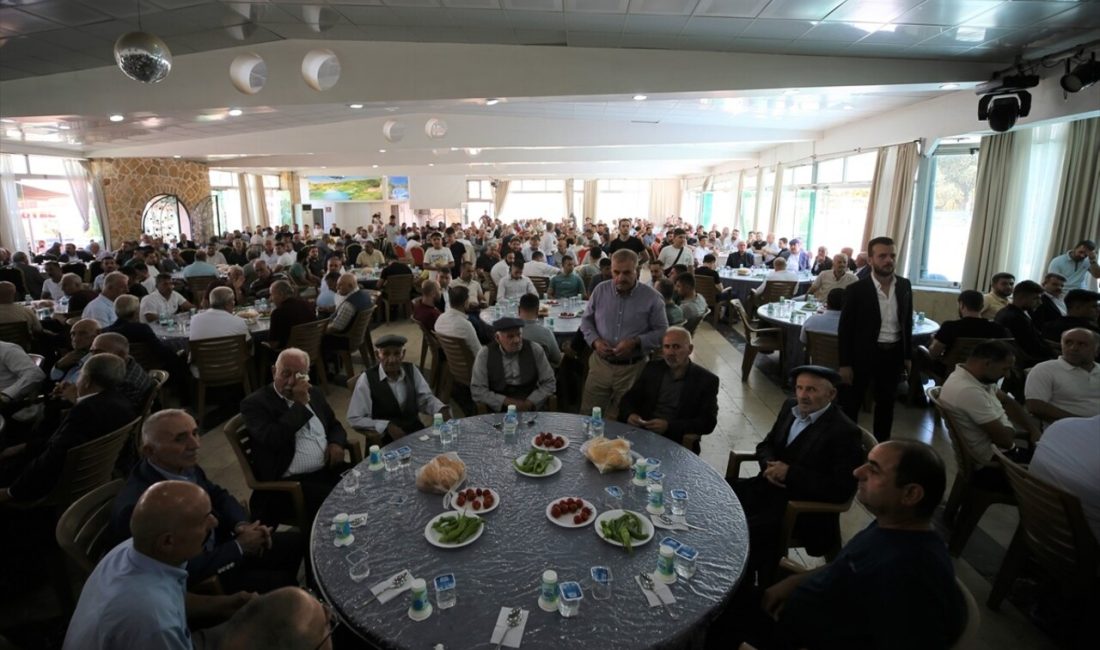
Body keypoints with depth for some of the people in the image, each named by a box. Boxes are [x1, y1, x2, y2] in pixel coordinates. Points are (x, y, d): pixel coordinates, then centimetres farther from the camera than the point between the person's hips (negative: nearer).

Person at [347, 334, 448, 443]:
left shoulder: (411, 370, 2)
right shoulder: (367, 379, -9)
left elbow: (425, 398, 8)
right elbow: (355, 419, -7)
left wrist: (442, 410, -12)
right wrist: (387, 426, -17)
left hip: (417, 432, 3)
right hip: (387, 440, -3)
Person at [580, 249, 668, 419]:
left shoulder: (652, 297, -8)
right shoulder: (600, 290, 0)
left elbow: (662, 331, -4)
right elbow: (586, 320, 9)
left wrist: (635, 342, -18)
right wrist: (595, 341, -10)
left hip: (632, 368, -2)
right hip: (600, 363, 2)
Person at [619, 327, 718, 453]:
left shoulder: (706, 380, -1)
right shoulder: (653, 368, 10)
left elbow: (708, 423, -6)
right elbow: (628, 399, 12)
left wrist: (669, 426, -19)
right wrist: (629, 414, -13)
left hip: (677, 441, -3)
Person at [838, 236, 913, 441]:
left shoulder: (904, 286, 2)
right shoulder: (856, 290, -12)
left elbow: (907, 322, 11)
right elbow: (845, 329, -10)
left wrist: (908, 355, 10)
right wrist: (845, 364, -11)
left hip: (894, 353, 4)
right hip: (864, 353, -4)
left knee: (886, 402, 16)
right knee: (853, 401, 8)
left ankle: (882, 443, 32)